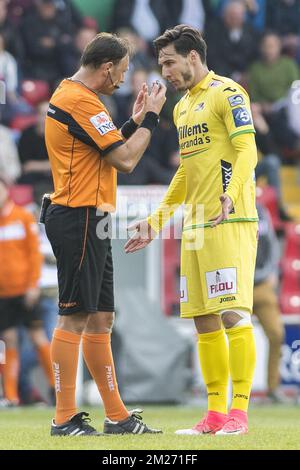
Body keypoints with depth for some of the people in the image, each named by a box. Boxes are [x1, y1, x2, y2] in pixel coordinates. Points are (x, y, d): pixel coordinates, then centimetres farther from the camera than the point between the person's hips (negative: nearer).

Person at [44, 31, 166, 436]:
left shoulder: (69, 96, 18)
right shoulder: (81, 101, -15)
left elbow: (112, 151, 23)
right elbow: (125, 160, -15)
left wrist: (135, 122, 17)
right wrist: (150, 118, -4)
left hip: (89, 226, 11)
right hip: (79, 219, -11)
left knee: (100, 319, 11)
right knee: (75, 318, -9)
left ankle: (117, 417, 14)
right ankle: (64, 419, -7)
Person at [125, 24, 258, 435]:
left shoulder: (227, 93, -5)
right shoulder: (182, 107, 21)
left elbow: (247, 151, -16)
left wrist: (230, 195, -33)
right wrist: (155, 222, 27)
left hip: (231, 223, -9)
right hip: (194, 227, 9)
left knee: (233, 315, -13)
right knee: (204, 321, 6)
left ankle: (239, 411, -12)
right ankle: (215, 413, 9)